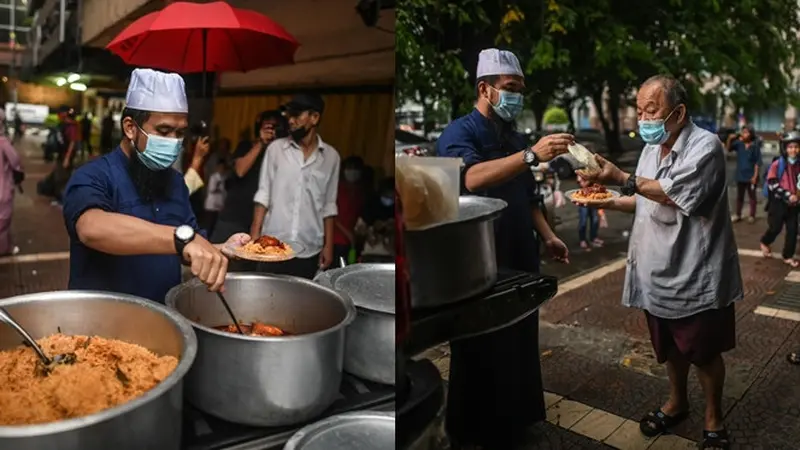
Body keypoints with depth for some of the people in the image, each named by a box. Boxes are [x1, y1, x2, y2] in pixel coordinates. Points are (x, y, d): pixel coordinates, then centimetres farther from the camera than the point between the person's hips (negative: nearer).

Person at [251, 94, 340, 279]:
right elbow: (263, 194, 3)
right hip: (273, 247, 0)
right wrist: (255, 234, -5)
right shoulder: (276, 148, 1)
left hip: (310, 251, 1)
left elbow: (329, 205, 8)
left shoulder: (331, 156, 4)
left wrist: (329, 245, 5)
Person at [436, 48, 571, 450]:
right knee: (480, 352, 5)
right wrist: (532, 155, -38)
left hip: (519, 260, 8)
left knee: (520, 344, 18)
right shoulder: (459, 133, -12)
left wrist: (547, 237, 8)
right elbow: (471, 178, -33)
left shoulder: (515, 138, 14)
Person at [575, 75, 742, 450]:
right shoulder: (651, 149, 8)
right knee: (671, 348, 22)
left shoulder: (705, 146, -17)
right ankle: (677, 403, 43)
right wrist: (606, 201, 1)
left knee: (705, 353, 10)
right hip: (659, 273, 7)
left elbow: (672, 195, -28)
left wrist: (621, 178, -28)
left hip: (696, 276, -7)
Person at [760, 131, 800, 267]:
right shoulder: (777, 164, -11)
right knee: (775, 227, 3)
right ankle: (765, 243, 33)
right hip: (779, 202, -4)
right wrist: (787, 195, -19)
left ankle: (788, 256, 16)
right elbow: (772, 184, -14)